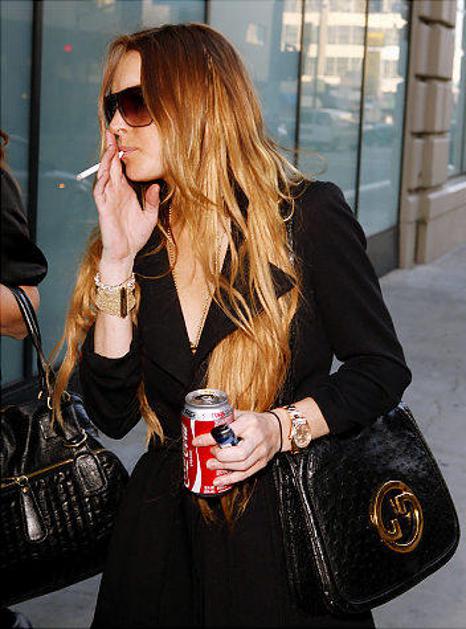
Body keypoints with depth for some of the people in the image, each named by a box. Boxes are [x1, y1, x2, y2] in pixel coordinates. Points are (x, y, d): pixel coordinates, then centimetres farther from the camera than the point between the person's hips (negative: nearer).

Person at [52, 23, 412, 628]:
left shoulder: (308, 214, -10)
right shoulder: (138, 235, 1)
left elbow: (382, 367, -4)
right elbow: (113, 414, -5)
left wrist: (282, 428, -21)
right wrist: (118, 261, -12)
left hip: (291, 522, -3)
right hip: (164, 526, 4)